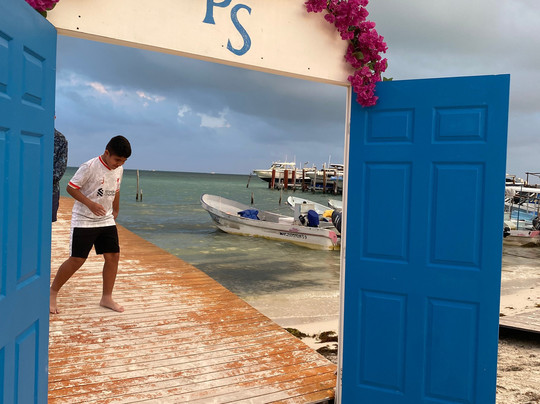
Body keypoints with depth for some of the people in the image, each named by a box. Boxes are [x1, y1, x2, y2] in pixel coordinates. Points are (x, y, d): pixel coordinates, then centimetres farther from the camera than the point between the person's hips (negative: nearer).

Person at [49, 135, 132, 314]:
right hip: (83, 220, -6)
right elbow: (71, 188, -14)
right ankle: (52, 293, 15)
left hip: (106, 220, 6)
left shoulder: (119, 169, 3)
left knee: (113, 256, 0)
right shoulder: (90, 167, -17)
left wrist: (115, 211, 23)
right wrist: (90, 204, -24)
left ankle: (107, 298, 12)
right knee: (77, 259, -6)